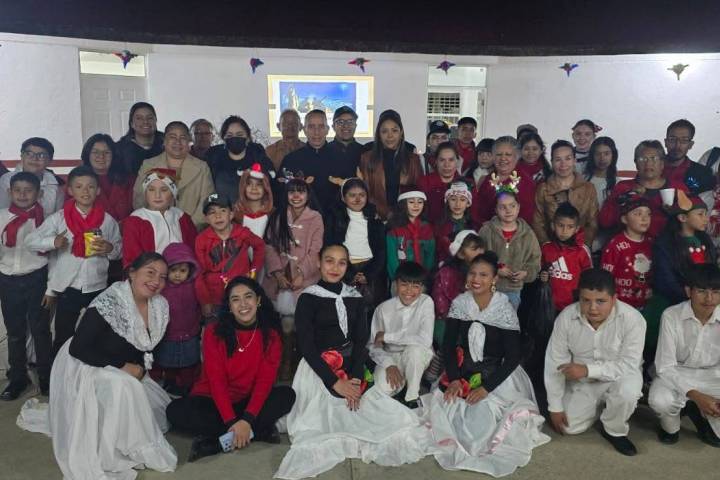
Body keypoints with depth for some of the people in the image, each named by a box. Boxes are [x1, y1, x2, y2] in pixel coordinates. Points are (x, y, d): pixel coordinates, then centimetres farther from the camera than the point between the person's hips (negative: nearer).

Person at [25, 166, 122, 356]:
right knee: (63, 338, 11)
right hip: (67, 288, -1)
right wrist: (53, 242, -23)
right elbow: (30, 241, -5)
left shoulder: (107, 220, -2)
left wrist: (110, 248, -14)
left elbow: (121, 249, 8)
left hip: (98, 288, 1)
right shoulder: (59, 218, -5)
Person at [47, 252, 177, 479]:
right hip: (84, 368, -7)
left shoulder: (160, 306, -7)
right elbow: (78, 349, -26)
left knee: (161, 410, -1)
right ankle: (111, 454, -15)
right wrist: (123, 366, -26)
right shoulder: (108, 303, -28)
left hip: (127, 373, 7)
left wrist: (140, 368, -13)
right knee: (125, 388, -32)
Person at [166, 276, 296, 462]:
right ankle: (260, 431, -25)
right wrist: (232, 422, -27)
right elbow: (216, 380, -15)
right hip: (213, 401, 0)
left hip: (249, 401, 1)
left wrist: (247, 420, -27)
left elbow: (265, 380, -13)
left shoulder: (270, 335, -6)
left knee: (287, 395, -24)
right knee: (176, 411, -28)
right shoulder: (214, 332, -9)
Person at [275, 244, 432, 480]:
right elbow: (306, 346, -9)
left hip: (352, 367, 4)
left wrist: (356, 377, -13)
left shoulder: (355, 297, 8)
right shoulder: (308, 298, -4)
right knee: (327, 421, -25)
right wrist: (335, 382, -15)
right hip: (319, 371, -4)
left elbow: (361, 340, 3)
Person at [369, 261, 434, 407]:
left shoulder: (426, 302, -14)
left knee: (415, 348, -37)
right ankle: (402, 380, 5)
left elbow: (425, 340, -27)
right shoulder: (383, 309, -8)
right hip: (390, 357, 1)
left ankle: (412, 398, -15)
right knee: (383, 388, -31)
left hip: (418, 358, 0)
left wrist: (387, 336, -21)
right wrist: (389, 364, -26)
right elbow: (373, 345, -6)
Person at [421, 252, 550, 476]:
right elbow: (448, 345, -2)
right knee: (445, 402, -17)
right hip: (463, 369, 3)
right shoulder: (459, 303, -3)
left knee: (484, 411, -23)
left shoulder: (505, 309, -13)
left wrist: (486, 387, -21)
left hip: (497, 373, -3)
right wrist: (453, 378, -17)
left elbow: (513, 357, -13)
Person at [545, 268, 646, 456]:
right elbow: (555, 363, -12)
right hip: (583, 383, 3)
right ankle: (600, 405, 23)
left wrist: (588, 369, -38)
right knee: (570, 426, -9)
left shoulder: (633, 319, -25)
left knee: (628, 389, -35)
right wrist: (555, 407, -10)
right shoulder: (566, 317, -19)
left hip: (619, 377, -2)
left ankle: (615, 431, -3)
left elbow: (629, 365, -27)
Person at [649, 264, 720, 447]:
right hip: (676, 374, -2)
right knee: (659, 400, -36)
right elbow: (665, 367, -20)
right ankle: (670, 425, 4)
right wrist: (696, 396, -32)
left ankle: (700, 414, 16)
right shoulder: (671, 316, -21)